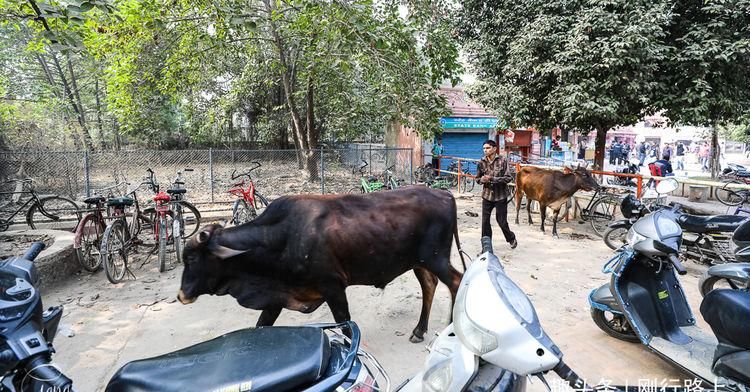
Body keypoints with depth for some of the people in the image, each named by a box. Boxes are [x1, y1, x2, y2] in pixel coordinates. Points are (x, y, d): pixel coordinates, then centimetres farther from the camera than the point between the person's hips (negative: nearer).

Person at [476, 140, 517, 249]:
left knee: (501, 221, 6)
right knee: (485, 221, 2)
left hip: (500, 196, -3)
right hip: (487, 195, 3)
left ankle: (511, 238, 34)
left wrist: (492, 179, -22)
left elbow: (508, 178, -12)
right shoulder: (482, 162, 1)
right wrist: (482, 180, -12)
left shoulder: (503, 161, -9)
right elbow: (477, 178, 12)